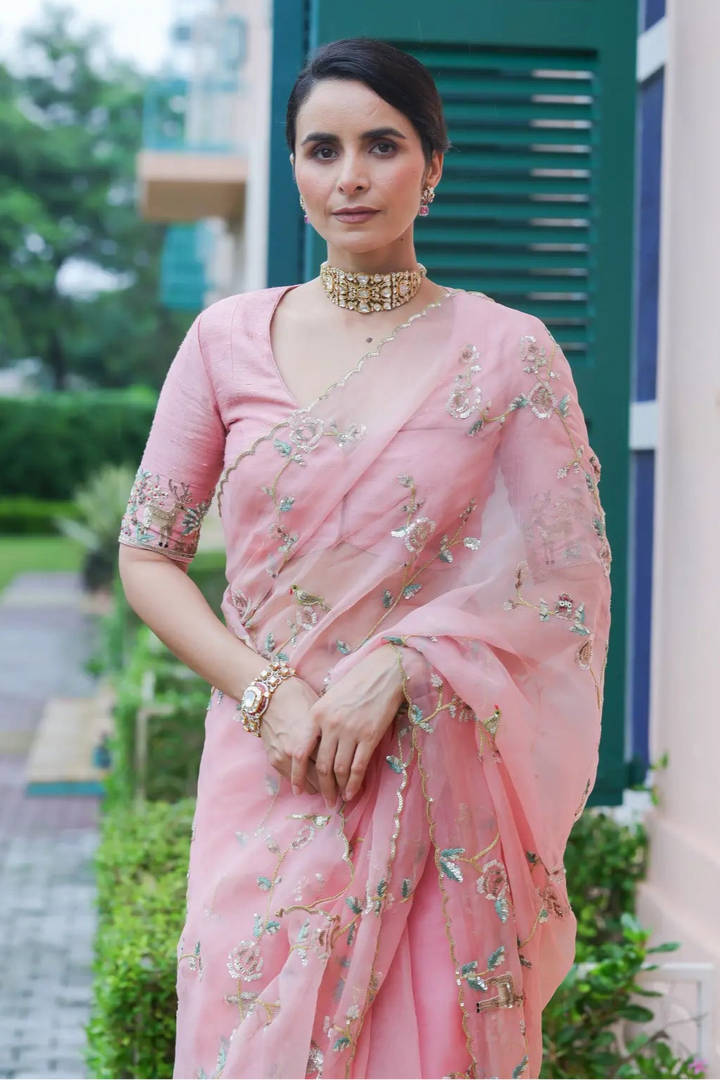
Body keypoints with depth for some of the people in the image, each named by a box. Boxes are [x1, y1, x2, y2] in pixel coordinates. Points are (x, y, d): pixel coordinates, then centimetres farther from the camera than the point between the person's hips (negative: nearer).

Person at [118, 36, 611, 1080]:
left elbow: (568, 580, -3)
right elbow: (148, 559, 5)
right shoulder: (229, 338, 4)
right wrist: (268, 694, -10)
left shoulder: (510, 352, 0)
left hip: (441, 782, -1)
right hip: (269, 774, 1)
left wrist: (391, 673, -15)